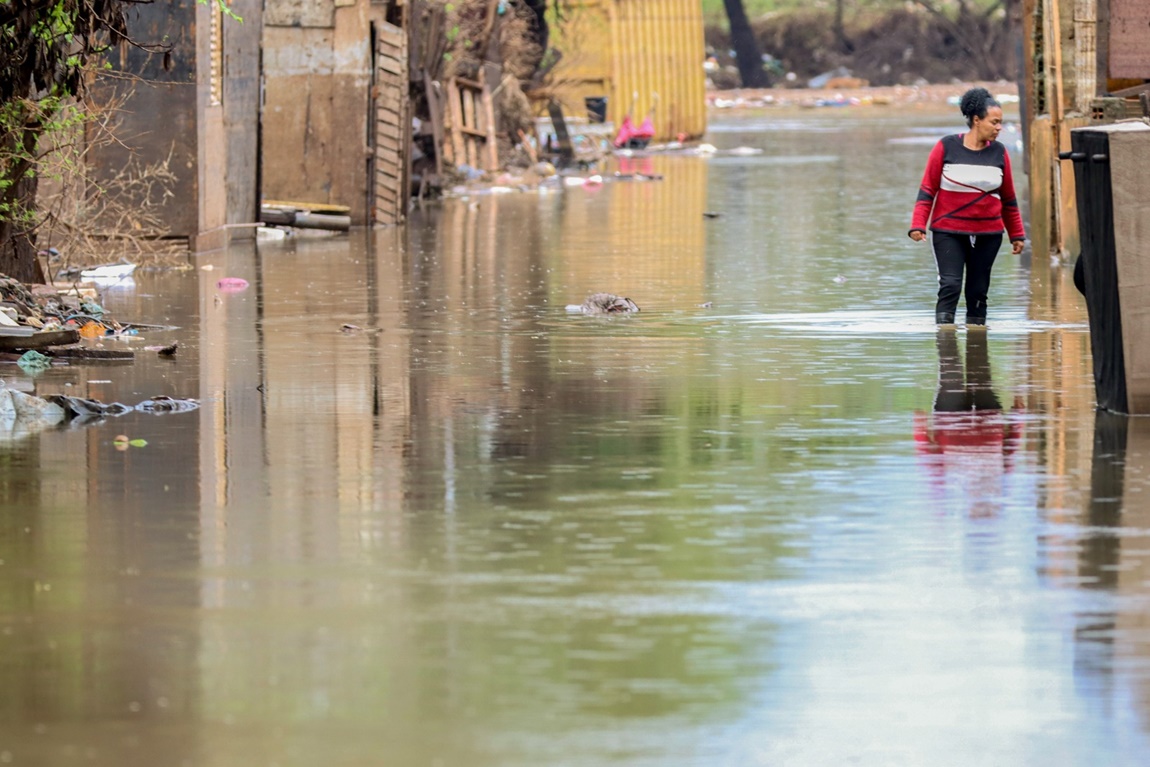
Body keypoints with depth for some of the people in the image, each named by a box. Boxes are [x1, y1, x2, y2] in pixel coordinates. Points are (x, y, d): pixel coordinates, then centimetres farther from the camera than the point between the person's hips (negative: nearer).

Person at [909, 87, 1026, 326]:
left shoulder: (999, 153, 4)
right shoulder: (947, 147, -5)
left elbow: (1008, 199, 13)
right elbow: (927, 190, -2)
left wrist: (1017, 235, 14)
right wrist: (918, 225, -12)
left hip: (988, 234, 3)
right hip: (948, 232, -3)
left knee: (978, 292, 7)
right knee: (950, 286, -13)